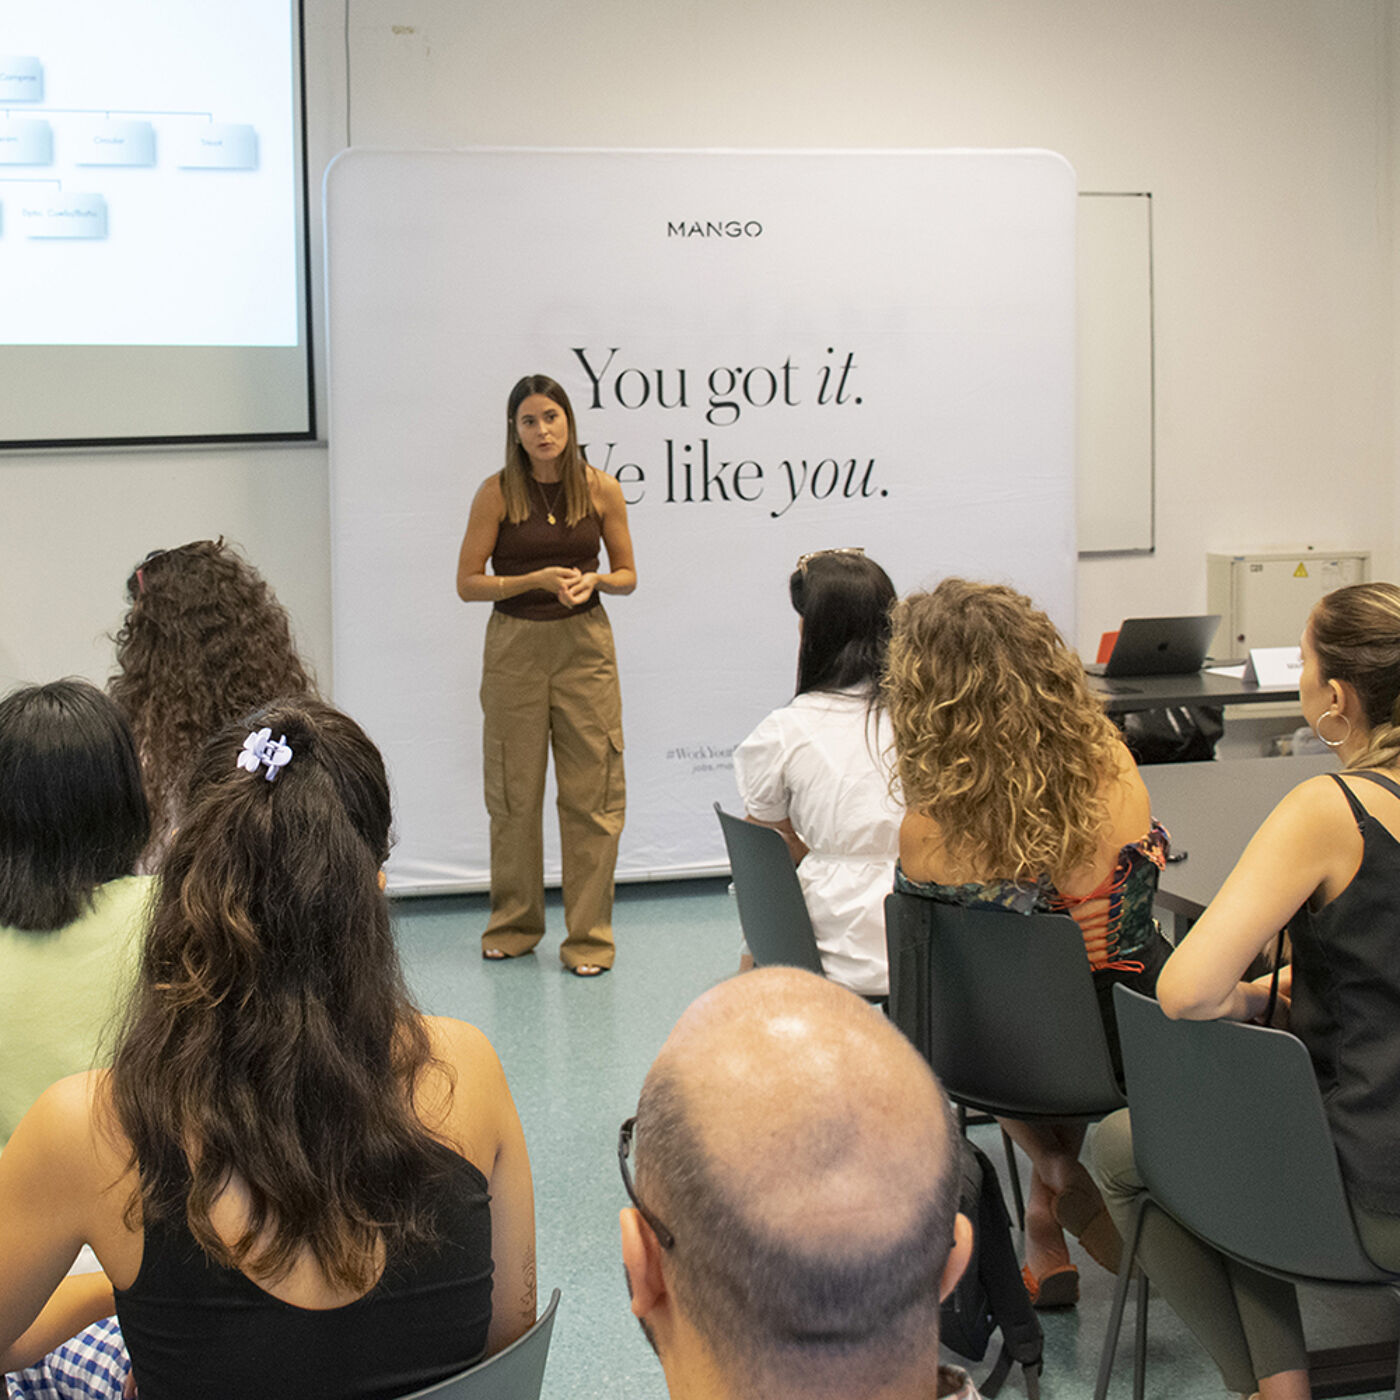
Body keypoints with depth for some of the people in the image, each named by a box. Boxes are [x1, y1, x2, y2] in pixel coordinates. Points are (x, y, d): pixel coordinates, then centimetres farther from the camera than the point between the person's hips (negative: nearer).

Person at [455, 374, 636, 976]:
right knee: (513, 791, 8)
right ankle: (514, 924, 25)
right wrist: (536, 580, -16)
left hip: (584, 644, 1)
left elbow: (627, 574, 8)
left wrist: (592, 579, -14)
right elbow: (467, 583, -4)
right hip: (515, 644, 0)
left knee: (591, 791, 0)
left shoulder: (602, 490, -2)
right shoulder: (497, 492, -5)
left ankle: (589, 936, 10)